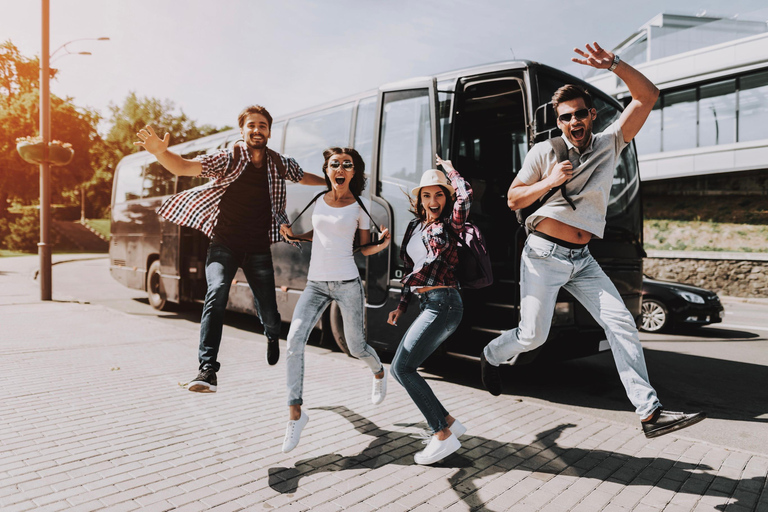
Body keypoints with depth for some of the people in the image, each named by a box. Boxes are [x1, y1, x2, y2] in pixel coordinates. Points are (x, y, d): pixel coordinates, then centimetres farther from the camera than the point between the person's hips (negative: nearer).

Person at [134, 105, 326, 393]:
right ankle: (208, 370, -27)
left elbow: (305, 178, 24)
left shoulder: (279, 164, 3)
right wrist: (160, 152, -40)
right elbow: (184, 167, -21)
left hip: (259, 250, 2)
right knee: (217, 294, -28)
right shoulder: (227, 159, -8)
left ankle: (272, 337, 43)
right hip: (224, 245, -2)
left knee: (268, 314, 4)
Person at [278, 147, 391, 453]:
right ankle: (295, 412, -6)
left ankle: (379, 373, 45)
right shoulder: (319, 201, 9)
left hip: (347, 283, -3)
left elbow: (364, 248, 6)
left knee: (356, 347, 8)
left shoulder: (359, 207, 0)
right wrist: (294, 235, 9)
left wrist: (382, 245, -14)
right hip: (315, 284, 3)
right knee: (294, 341, -15)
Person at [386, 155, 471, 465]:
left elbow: (466, 194, -23)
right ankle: (449, 422, 17)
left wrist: (450, 170, -4)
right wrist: (401, 305, 17)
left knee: (403, 368, -13)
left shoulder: (450, 225, -4)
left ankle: (443, 436, -5)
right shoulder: (415, 227, 16)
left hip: (444, 303, -8)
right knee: (399, 369, 7)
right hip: (427, 305, 9)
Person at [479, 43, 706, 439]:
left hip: (582, 259, 4)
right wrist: (549, 181, -13)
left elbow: (647, 96, 2)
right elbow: (513, 199, 2)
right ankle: (491, 355, 30)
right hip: (544, 255, -3)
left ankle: (650, 412, -5)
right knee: (533, 336, -2)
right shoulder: (543, 152, 1)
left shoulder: (609, 144, 8)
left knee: (621, 323, -8)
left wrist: (614, 64, -10)